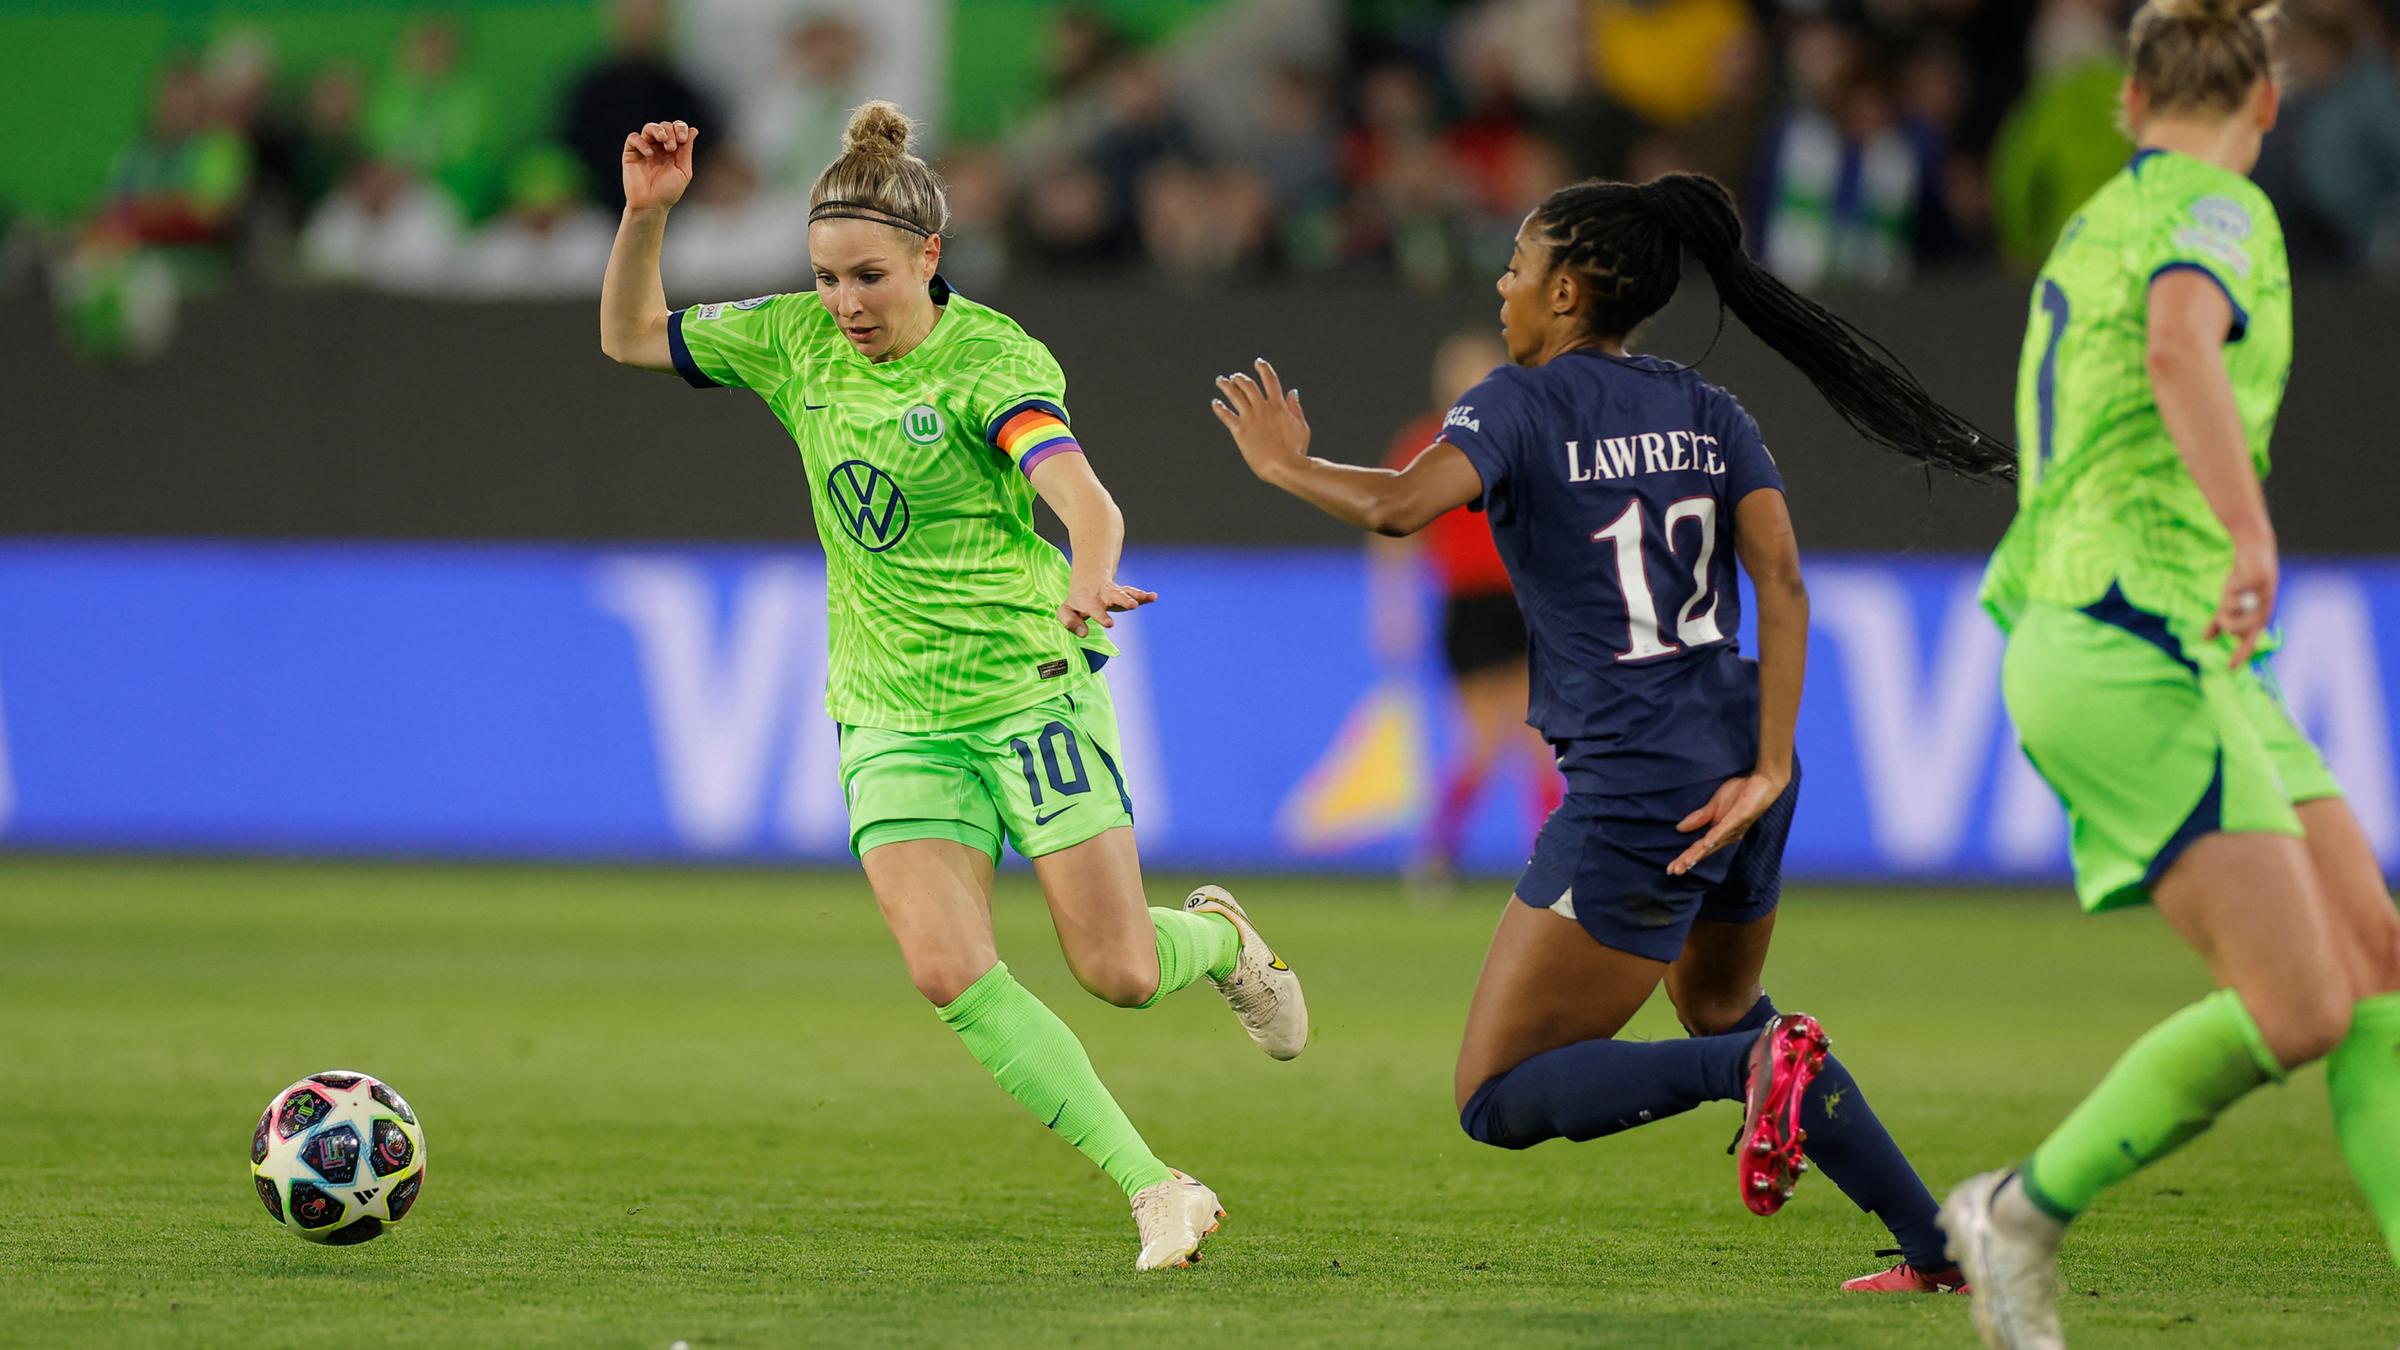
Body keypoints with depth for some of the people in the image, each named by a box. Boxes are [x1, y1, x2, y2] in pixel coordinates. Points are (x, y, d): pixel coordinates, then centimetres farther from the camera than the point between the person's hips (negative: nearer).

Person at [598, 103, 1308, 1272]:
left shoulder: (994, 360, -15)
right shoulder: (797, 341, 2)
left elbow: (1082, 497, -31)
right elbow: (629, 338, 12)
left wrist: (1088, 581, -53)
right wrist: (645, 213, -6)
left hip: (1031, 684, -4)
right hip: (893, 716, 4)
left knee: (1119, 973, -6)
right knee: (949, 972, -16)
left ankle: (1218, 937, 33)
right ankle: (1157, 1193, -9)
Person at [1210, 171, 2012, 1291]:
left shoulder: (1522, 404, -5)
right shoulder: (1708, 413, 11)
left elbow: (1398, 504, -23)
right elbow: (1781, 582, -1)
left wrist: (1288, 466, -4)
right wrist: (1767, 771, -6)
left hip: (1630, 799, -7)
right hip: (1740, 761, 7)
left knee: (1496, 1101, 0)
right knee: (1716, 1005, 33)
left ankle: (1755, 1067, -22)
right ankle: (1937, 1240, 25)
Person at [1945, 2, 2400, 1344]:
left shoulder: (2095, 227, 21)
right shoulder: (2218, 214, -8)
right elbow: (2180, 345, -31)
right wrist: (2253, 531, -43)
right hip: (2137, 659, -10)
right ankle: (2027, 1211, 0)